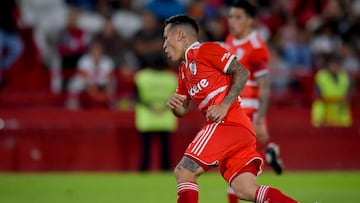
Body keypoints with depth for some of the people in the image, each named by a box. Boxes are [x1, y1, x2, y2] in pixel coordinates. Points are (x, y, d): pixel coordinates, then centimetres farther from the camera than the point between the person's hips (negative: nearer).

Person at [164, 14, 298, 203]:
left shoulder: (205, 50, 1)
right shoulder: (184, 69, 27)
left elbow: (242, 72, -7)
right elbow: (183, 110, 28)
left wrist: (224, 106, -15)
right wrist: (174, 105, 5)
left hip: (227, 122, -9)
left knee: (183, 172, -9)